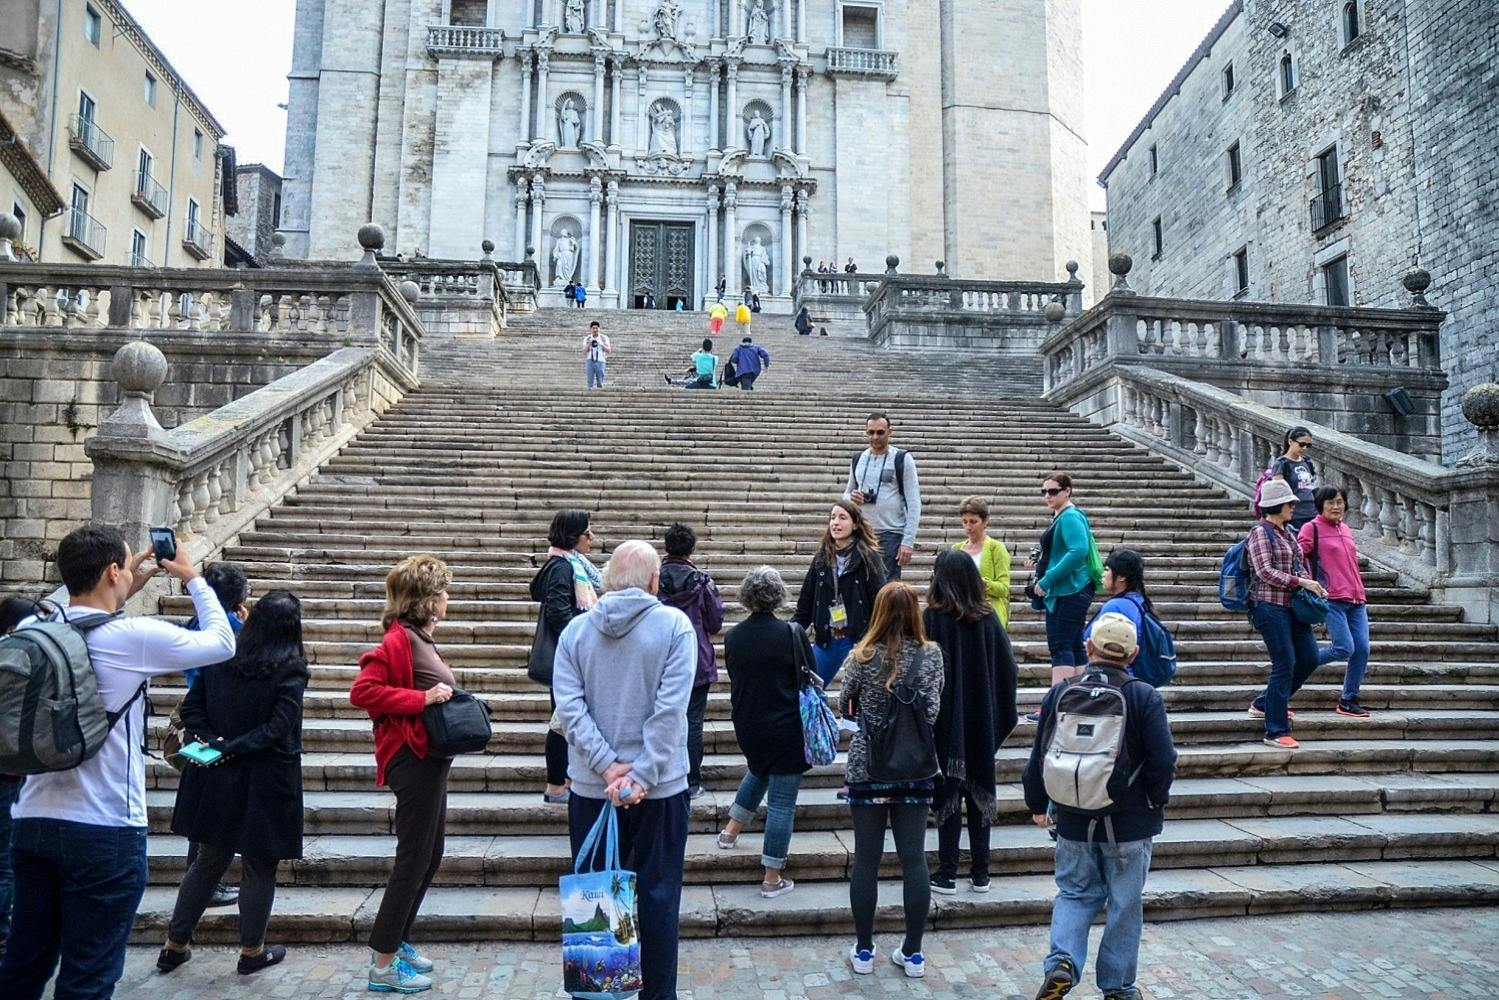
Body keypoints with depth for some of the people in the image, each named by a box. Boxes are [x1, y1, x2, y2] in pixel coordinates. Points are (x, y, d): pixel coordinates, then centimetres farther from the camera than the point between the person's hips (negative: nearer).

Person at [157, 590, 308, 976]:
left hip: (217, 779, 5)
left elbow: (191, 708, 1)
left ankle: (175, 945, 29)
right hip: (266, 782, -5)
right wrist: (231, 749, -13)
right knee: (260, 866, 10)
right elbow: (278, 727, -20)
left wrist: (214, 740, -8)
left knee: (208, 860, 20)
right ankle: (252, 951, 23)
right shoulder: (290, 668, -14)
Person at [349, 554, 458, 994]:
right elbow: (362, 691, -25)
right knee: (413, 860, -1)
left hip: (430, 760, 10)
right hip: (414, 761, -10)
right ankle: (383, 964, 10)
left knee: (429, 856, 19)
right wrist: (422, 699, -25)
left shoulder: (419, 637, 12)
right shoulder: (399, 639, -17)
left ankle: (397, 940, 32)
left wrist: (446, 698, 6)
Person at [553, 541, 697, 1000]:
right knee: (657, 897, 10)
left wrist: (608, 766, -11)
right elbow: (670, 709, -16)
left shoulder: (575, 629, 0)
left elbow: (569, 708, -9)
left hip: (590, 787, 2)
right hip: (660, 787, -2)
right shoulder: (674, 625, -8)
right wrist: (642, 775, -14)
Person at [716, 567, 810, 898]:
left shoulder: (733, 636, -3)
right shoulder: (792, 634, -16)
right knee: (782, 801, 4)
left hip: (747, 725, 5)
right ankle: (772, 879, 11)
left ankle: (731, 830, 38)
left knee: (759, 770, 35)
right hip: (786, 729, -5)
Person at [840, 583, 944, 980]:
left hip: (867, 766, -1)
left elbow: (843, 706, 5)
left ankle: (864, 950, 18)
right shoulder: (931, 654, -5)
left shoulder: (863, 655, -7)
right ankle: (913, 953, 18)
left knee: (866, 859, 8)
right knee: (914, 858, 9)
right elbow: (933, 712, -7)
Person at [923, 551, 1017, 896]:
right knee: (979, 791, 12)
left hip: (946, 721, -4)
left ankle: (947, 875, 10)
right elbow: (1008, 669, 2)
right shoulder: (988, 617, -1)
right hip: (982, 721, 4)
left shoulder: (932, 618, -14)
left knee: (948, 793, 5)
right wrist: (1000, 717, 9)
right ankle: (980, 874, 19)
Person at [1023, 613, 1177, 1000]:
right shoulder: (1145, 697, -12)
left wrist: (1038, 804, 14)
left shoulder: (1060, 692, -5)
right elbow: (1164, 761, -13)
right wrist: (1157, 801, 6)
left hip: (1073, 820, 2)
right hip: (1130, 822, -2)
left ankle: (1061, 963, -3)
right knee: (1125, 903, 13)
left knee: (1075, 894, 17)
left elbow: (1039, 754, 1)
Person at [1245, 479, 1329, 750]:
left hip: (1292, 606, 9)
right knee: (1285, 664, -8)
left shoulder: (1286, 532, 15)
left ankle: (1264, 704, 27)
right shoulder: (1260, 532, -10)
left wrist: (1313, 585, 6)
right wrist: (1301, 582, -17)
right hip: (1270, 606, -9)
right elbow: (1265, 571, -18)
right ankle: (1276, 732, -1)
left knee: (1309, 658, 11)